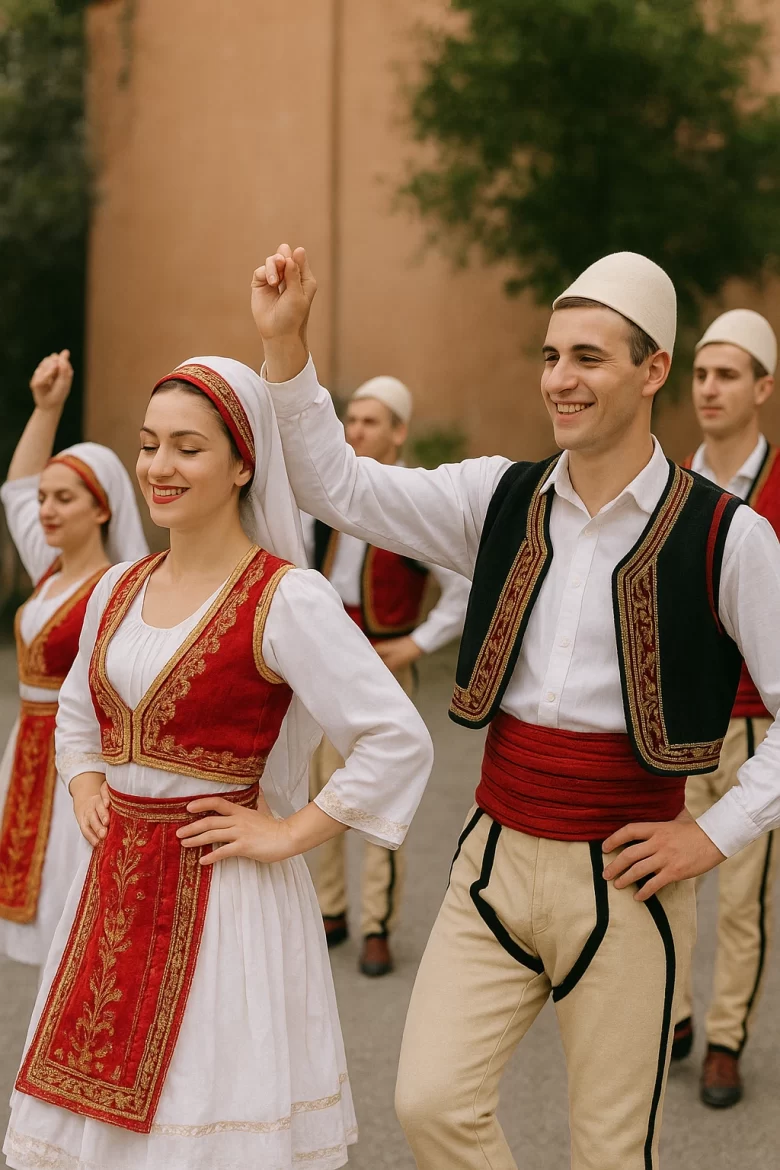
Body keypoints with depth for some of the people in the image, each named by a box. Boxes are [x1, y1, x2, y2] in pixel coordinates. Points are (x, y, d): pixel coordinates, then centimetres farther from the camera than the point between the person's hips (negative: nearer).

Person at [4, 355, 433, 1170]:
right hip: (114, 884, 7)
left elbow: (398, 741, -21)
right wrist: (85, 789, 9)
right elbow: (78, 712, 26)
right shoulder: (118, 590, 7)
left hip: (225, 900, -6)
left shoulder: (286, 598, -15)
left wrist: (288, 835, -16)